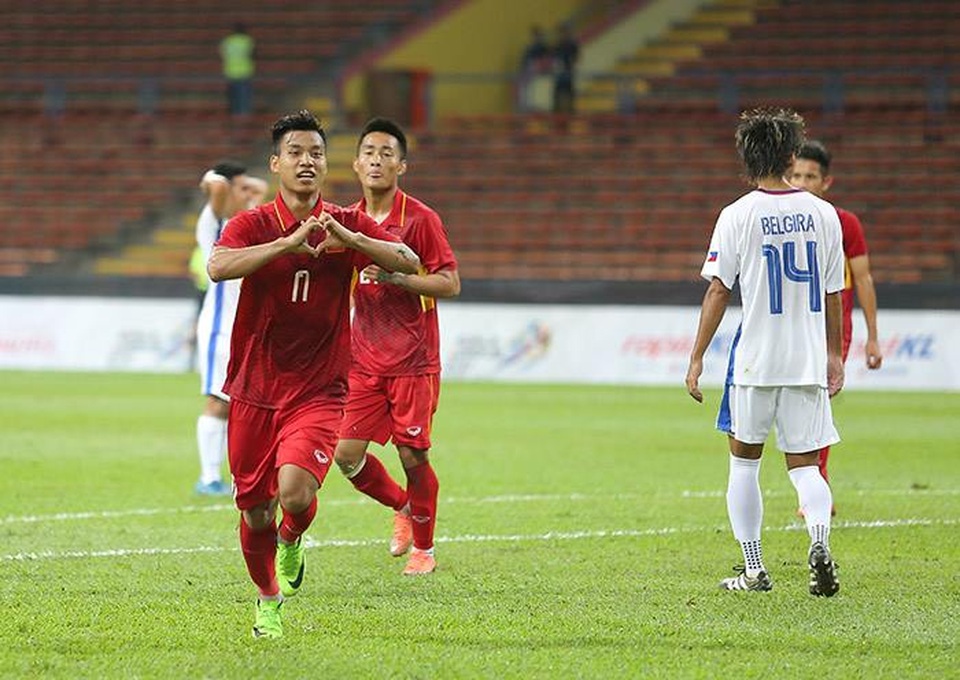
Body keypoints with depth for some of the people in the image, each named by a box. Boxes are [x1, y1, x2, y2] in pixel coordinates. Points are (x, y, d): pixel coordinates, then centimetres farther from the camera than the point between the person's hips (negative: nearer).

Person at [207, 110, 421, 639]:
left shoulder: (346, 226, 1)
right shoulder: (253, 224, -3)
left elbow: (409, 263, -12)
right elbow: (218, 267, -24)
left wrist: (348, 239, -27)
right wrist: (289, 242, -33)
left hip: (318, 391, -1)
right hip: (255, 391, 1)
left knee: (295, 491, -23)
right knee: (254, 511, 7)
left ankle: (291, 543, 12)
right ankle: (268, 600, 33)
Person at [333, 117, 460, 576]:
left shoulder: (420, 219, -7)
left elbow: (450, 283, -12)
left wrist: (395, 276, -22)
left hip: (413, 361, -5)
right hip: (364, 362, 5)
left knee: (413, 456, -2)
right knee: (347, 453, -4)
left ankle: (423, 548, 18)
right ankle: (401, 508, 25)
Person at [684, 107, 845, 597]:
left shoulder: (737, 216, -7)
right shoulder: (822, 213, 3)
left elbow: (718, 291, -8)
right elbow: (833, 292, 9)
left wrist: (696, 358, -3)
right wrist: (834, 355, 19)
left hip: (755, 360, -2)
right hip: (808, 361, 2)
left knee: (744, 460, 13)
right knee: (804, 463, 7)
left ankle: (753, 569, 13)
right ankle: (819, 537, -22)